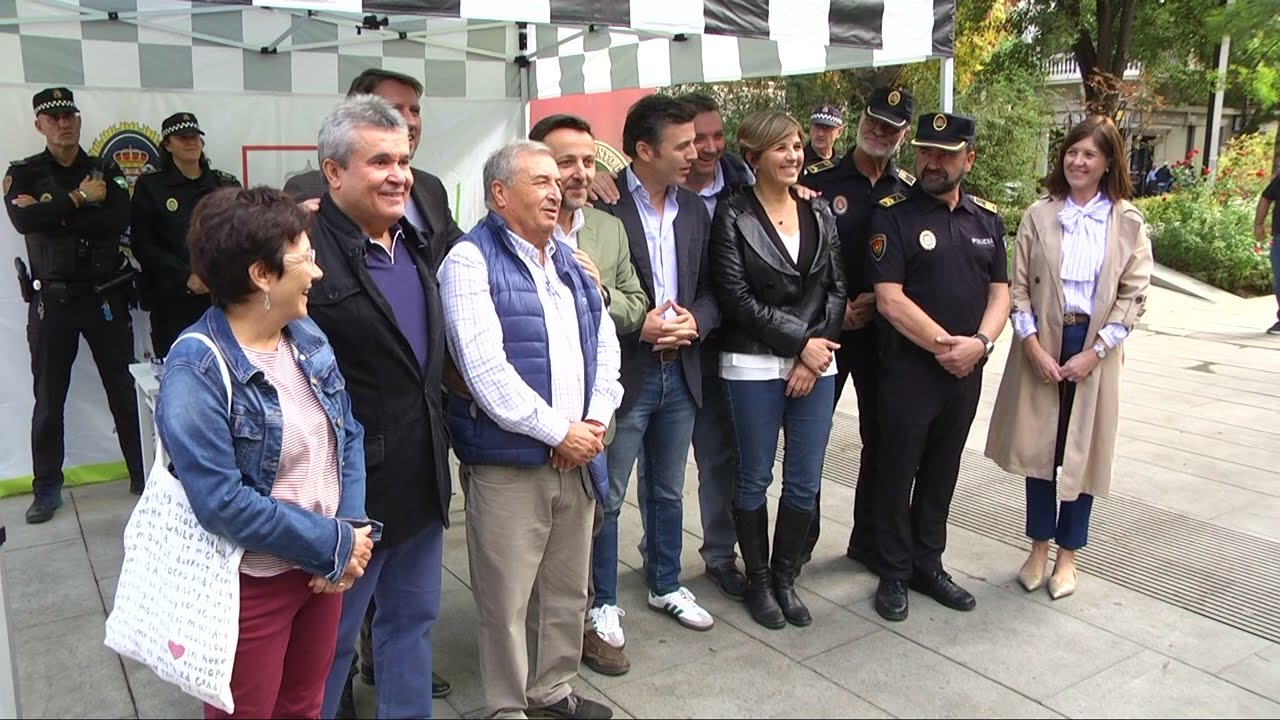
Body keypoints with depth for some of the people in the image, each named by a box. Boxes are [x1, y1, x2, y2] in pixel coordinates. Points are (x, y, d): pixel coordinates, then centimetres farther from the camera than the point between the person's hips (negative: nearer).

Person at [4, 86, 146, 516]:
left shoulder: (105, 171, 5)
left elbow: (118, 222, -14)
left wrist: (50, 214, -16)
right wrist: (79, 198, -14)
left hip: (106, 297, 0)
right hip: (51, 300, 0)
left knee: (124, 390, 7)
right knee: (49, 399, 7)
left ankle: (143, 474, 18)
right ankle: (47, 489, 18)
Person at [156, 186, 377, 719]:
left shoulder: (307, 335, 0)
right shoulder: (197, 368, -21)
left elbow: (348, 433, 4)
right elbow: (223, 502, -25)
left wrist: (352, 530, -10)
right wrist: (335, 544, -20)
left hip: (324, 565, 6)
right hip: (250, 582, -6)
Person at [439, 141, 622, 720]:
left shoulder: (568, 260, 14)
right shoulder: (470, 261, -9)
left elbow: (605, 344, 12)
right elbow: (485, 368, -18)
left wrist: (595, 422, -3)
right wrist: (559, 432, -15)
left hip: (577, 455, 7)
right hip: (508, 463, -6)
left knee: (567, 590, 17)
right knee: (507, 600, 5)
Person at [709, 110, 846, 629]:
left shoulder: (819, 213, 10)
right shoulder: (733, 216, -4)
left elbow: (837, 288, 6)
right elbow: (736, 298, -11)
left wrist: (816, 355, -6)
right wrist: (800, 341, -12)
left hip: (816, 363, 4)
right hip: (755, 367, -4)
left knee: (805, 482, 9)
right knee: (755, 479, 7)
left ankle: (785, 577, 27)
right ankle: (758, 581, 25)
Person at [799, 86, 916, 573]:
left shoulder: (909, 191, 7)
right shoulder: (817, 180, -2)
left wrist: (878, 301, -7)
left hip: (883, 329, 3)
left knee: (882, 437, 10)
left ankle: (869, 541, 26)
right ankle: (800, 539, 20)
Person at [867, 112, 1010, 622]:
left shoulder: (987, 219, 9)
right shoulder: (893, 215, -8)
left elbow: (999, 291, 8)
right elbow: (889, 299, -15)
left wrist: (979, 342, -10)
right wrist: (942, 344, -14)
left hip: (965, 370, 5)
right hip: (908, 369, -5)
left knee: (942, 472, 15)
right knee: (898, 473, 5)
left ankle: (928, 565, 30)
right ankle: (894, 574, 20)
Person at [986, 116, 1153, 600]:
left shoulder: (1127, 222, 1)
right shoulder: (1039, 215, 2)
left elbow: (1133, 295, -2)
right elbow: (1019, 287, 0)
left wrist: (1094, 352, -11)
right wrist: (1033, 345, -10)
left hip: (1095, 349, -1)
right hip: (1042, 346, 1)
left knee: (1082, 451, 7)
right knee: (1038, 447, 7)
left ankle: (1068, 554, 22)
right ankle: (1039, 547, 23)